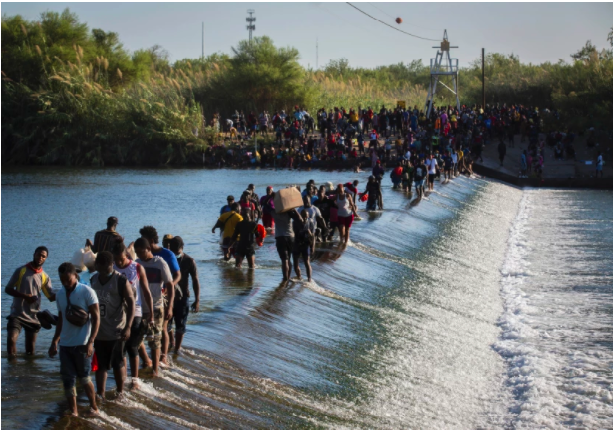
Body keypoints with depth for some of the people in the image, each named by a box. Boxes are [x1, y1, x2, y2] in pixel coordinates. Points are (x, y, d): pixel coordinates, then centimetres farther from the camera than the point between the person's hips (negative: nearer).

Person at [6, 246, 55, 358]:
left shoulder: (44, 277, 4)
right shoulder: (21, 271, -1)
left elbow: (51, 297, 3)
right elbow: (8, 289, -2)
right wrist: (24, 296, -16)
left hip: (33, 316, 3)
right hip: (17, 314, -2)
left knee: (30, 350, 7)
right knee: (11, 339, -21)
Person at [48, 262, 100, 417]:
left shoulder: (87, 292, -9)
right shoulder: (60, 295, 9)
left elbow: (96, 318, -9)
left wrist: (90, 342, -17)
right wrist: (55, 341, 15)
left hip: (82, 344, -5)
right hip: (65, 344, 5)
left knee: (84, 377, 0)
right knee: (68, 379, 3)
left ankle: (93, 407, 17)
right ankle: (73, 412, 9)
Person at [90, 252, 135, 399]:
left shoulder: (121, 280, -12)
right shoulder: (93, 280, 6)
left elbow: (131, 302, -12)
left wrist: (128, 327, -18)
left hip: (116, 331, -5)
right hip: (99, 331, 5)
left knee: (117, 364, 5)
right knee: (100, 364, 10)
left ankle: (120, 392, 20)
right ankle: (100, 394, 17)